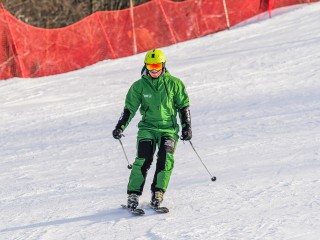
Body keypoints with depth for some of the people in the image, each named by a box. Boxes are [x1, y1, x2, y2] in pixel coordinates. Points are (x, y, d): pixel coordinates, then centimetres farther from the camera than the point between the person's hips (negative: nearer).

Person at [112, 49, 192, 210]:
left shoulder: (174, 83, 2)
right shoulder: (139, 86, 2)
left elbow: (183, 106, 9)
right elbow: (129, 108, 5)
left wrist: (186, 127, 3)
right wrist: (120, 127, -5)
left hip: (169, 128, 0)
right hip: (147, 128, 0)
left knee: (166, 159, -19)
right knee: (143, 160, -16)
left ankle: (157, 194, -13)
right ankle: (133, 195, -11)